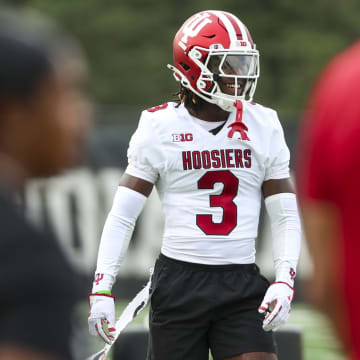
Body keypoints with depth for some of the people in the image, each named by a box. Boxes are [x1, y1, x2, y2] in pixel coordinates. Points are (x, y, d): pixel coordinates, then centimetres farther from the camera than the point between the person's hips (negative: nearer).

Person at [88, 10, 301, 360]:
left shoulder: (263, 126, 4)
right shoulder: (158, 129, -2)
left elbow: (285, 217, 7)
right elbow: (121, 216, 0)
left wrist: (284, 282, -8)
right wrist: (101, 289, -8)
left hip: (242, 285, 2)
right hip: (179, 283, -1)